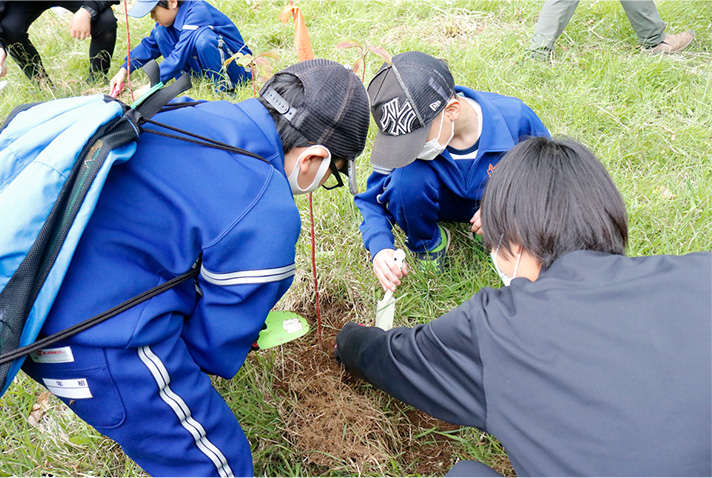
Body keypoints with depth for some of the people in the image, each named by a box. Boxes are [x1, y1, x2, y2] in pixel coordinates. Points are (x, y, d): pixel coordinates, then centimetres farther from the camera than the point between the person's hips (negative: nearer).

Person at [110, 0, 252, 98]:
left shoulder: (197, 11, -24)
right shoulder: (170, 16, 2)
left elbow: (180, 55, -31)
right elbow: (149, 45, 12)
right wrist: (124, 70, 1)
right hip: (204, 69, 8)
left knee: (203, 36, -37)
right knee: (160, 32, -1)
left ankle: (225, 88, -21)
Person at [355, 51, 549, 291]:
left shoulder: (515, 117, -29)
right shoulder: (408, 133, -26)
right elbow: (373, 198, -18)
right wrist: (379, 247, -38)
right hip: (446, 201, 0)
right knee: (407, 177, -34)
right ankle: (428, 243, -1)